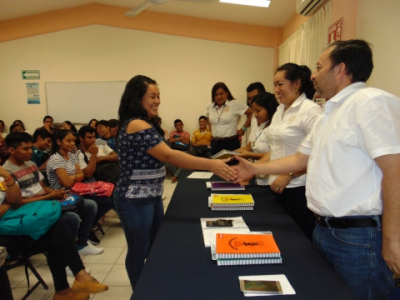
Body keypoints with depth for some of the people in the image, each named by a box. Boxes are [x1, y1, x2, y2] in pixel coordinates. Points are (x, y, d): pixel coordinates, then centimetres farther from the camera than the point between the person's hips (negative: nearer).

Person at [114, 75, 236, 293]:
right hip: (135, 200, -10)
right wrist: (211, 164, -37)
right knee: (140, 250, 9)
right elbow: (169, 155, -32)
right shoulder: (137, 126, -23)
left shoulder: (144, 123, 10)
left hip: (151, 196, 10)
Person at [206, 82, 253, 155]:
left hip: (231, 142, -4)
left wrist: (244, 128, -4)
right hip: (215, 143, 4)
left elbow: (251, 113, -5)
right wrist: (213, 129, 12)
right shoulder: (210, 107, 8)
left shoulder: (235, 104, -7)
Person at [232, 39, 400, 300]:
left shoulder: (371, 102, -15)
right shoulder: (330, 112, 14)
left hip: (359, 236, -9)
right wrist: (255, 169, 17)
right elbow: (301, 159, 18)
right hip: (324, 228, 9)